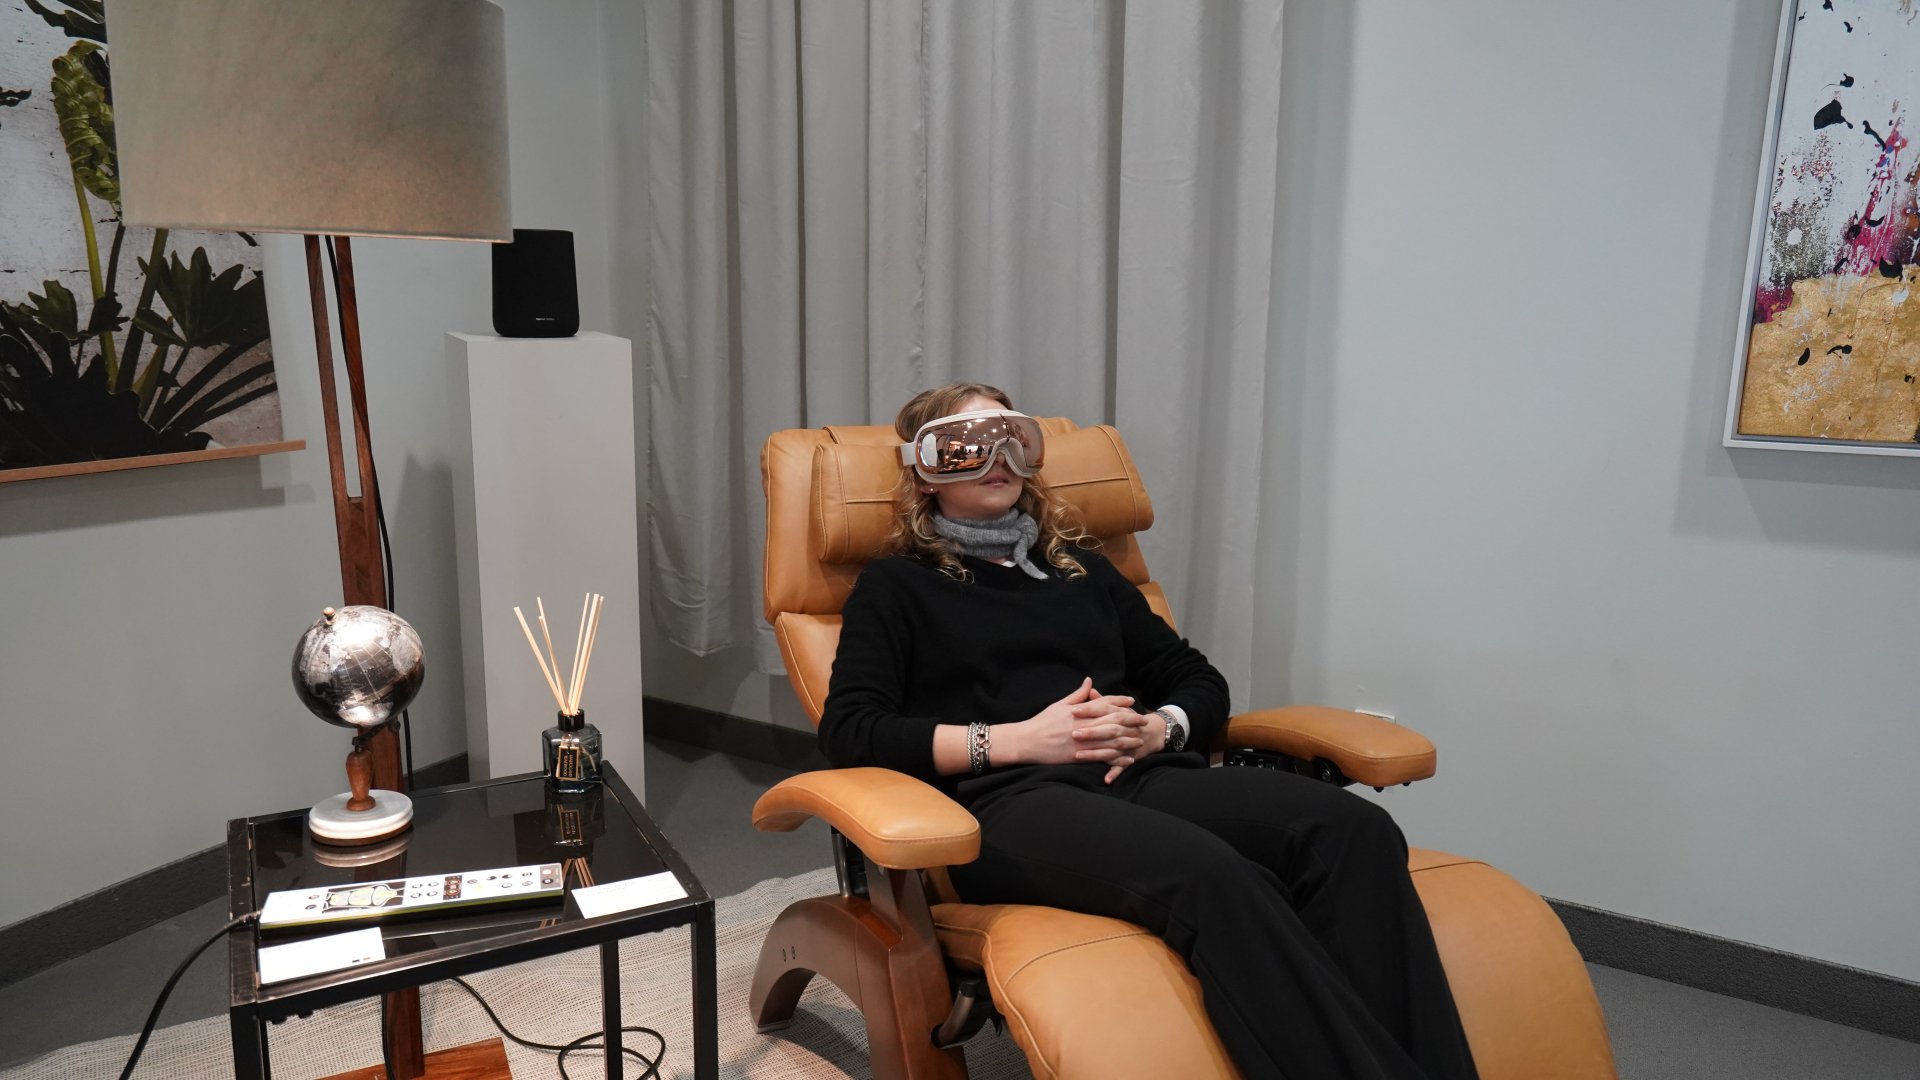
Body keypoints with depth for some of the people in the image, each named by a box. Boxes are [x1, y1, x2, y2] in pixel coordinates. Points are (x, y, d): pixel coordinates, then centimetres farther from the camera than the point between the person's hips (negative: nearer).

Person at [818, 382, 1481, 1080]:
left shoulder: (1083, 568, 28)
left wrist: (1160, 728, 2)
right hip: (1010, 800, -4)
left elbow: (1200, 681, 27)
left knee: (1355, 830, -26)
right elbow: (848, 732, 1)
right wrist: (1021, 739, -9)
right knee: (1213, 875, -37)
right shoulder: (897, 586, 16)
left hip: (1146, 777, 5)